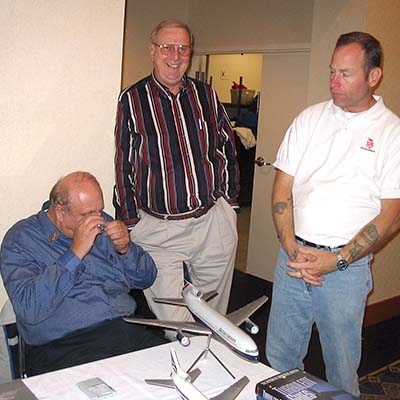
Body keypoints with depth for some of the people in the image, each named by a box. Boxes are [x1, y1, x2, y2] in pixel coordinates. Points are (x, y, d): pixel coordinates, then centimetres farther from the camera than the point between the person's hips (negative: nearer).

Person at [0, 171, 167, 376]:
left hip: (131, 330, 6)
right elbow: (29, 309, -17)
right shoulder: (20, 240, -2)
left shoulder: (102, 223, 16)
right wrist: (75, 254, -18)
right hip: (66, 345, -5)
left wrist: (125, 248, -2)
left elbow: (146, 278, 18)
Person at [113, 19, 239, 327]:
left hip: (214, 223, 3)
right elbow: (123, 167, -1)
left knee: (215, 316, 17)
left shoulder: (206, 95, 7)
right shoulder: (132, 100, -2)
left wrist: (230, 204, 12)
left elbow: (228, 150, 15)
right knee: (172, 323, 0)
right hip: (157, 231, -3)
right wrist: (129, 225, -2)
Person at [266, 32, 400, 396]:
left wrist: (336, 260, -15)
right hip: (293, 255, 3)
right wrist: (291, 247, -9)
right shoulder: (310, 118, 7)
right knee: (278, 359, 12)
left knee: (341, 368, 10)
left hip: (346, 266, -3)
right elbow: (282, 188, 4)